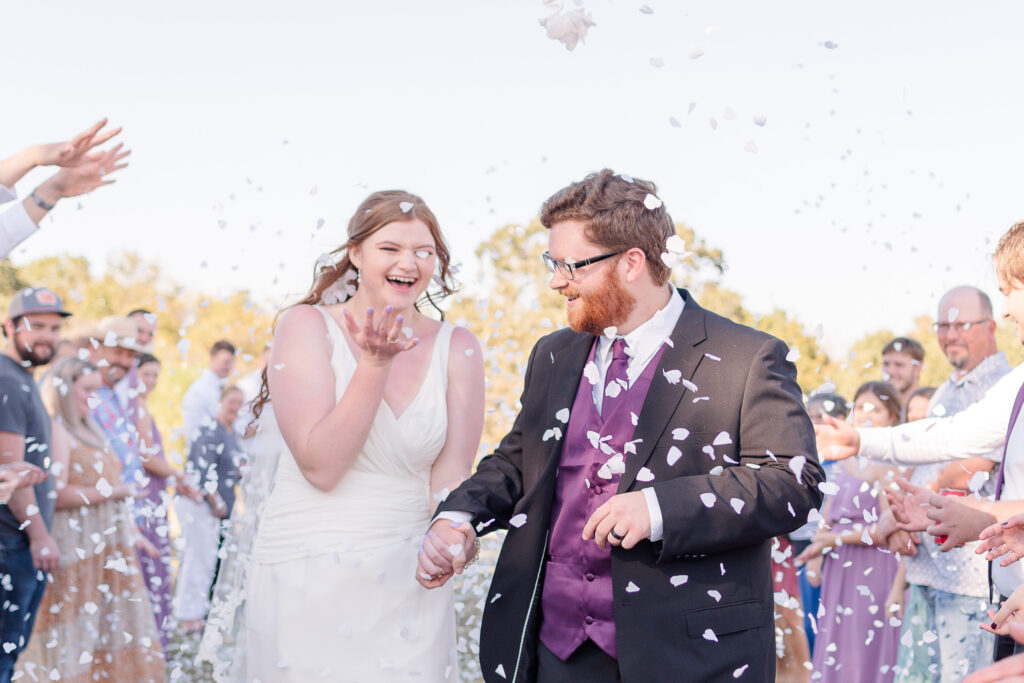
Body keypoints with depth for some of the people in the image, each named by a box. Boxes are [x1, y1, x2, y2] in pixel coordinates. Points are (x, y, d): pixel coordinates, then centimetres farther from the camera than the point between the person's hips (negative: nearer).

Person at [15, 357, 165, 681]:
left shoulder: (90, 431, 17)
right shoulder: (56, 430, -12)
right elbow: (57, 494, -22)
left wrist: (132, 530, 20)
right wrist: (113, 490, -14)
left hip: (110, 547, 9)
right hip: (77, 548, -9)